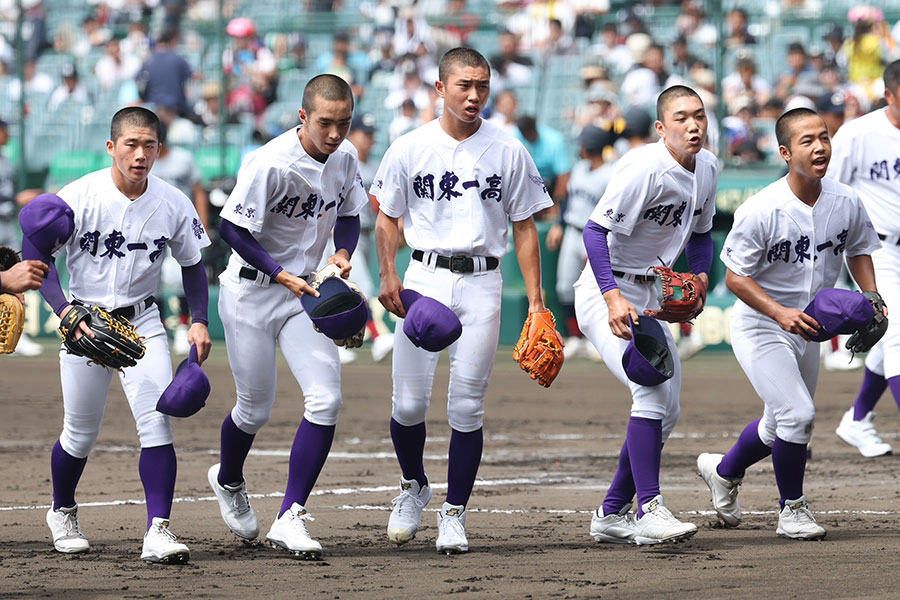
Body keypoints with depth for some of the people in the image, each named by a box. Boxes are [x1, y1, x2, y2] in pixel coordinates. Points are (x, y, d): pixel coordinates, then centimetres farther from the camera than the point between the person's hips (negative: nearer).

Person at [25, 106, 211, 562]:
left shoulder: (173, 204, -6)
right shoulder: (78, 197, -16)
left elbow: (191, 263, 9)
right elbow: (38, 255, -14)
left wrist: (199, 321, -2)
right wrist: (66, 315, -26)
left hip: (142, 320, 2)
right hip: (85, 317, -2)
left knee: (156, 421, -16)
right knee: (81, 434, 7)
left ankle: (158, 532, -18)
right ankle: (62, 512, 35)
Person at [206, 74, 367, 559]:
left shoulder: (345, 157, -3)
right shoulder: (271, 164, -24)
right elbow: (232, 229, -20)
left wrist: (343, 253, -7)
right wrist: (284, 277, -25)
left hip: (303, 291, 5)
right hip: (251, 292, -5)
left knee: (325, 399, -13)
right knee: (255, 409, 7)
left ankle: (289, 519, -10)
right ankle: (228, 480, 42)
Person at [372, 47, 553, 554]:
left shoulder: (508, 151, 5)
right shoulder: (410, 149, 4)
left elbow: (524, 228, 8)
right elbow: (388, 218, 11)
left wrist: (536, 299, 1)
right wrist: (388, 276, -6)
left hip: (482, 282, 0)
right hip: (425, 278, 0)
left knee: (467, 406, -3)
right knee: (409, 402, -5)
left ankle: (455, 513, 7)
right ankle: (414, 485, 22)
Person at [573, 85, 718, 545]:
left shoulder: (707, 168, 4)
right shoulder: (644, 168, -22)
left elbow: (700, 232, 19)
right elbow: (596, 230, -26)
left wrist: (701, 275, -1)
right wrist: (613, 298, -36)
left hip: (649, 295, 9)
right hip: (605, 292, -9)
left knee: (666, 410, 10)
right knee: (652, 390, -24)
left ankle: (611, 515, 20)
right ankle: (648, 510, -23)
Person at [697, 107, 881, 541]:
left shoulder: (846, 203, -8)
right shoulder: (760, 211, -25)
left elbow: (858, 250, 11)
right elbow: (735, 277, -19)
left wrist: (872, 298, -5)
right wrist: (780, 313, -32)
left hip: (806, 329, 6)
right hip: (760, 330, -6)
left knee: (782, 427, 19)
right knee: (797, 415, -19)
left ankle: (723, 471, 48)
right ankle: (792, 511, 2)